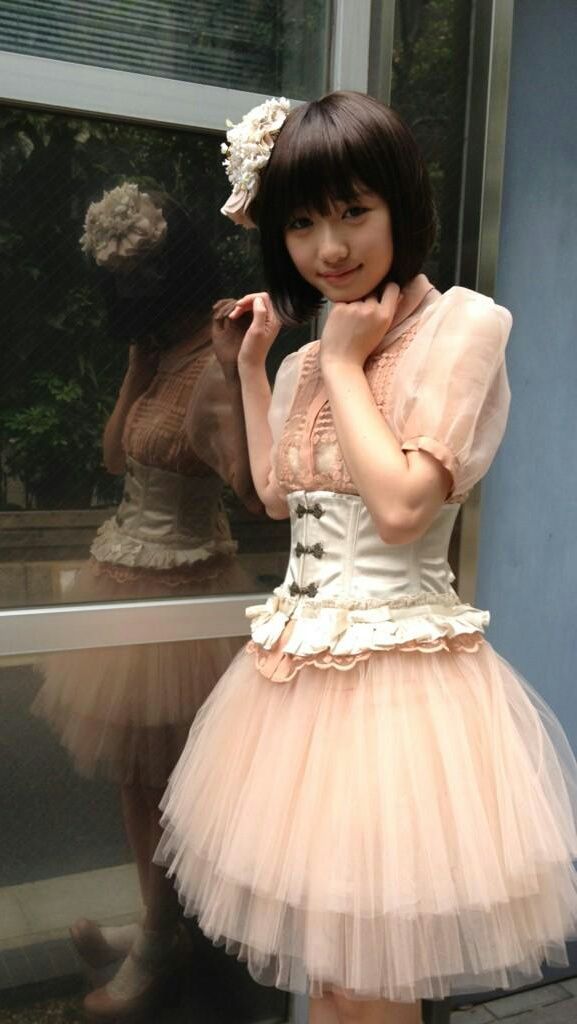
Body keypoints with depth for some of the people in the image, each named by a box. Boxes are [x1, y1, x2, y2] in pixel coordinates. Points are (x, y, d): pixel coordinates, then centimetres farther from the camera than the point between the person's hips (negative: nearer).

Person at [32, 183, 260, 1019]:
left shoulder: (213, 363, -20)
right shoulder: (158, 349, 7)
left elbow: (255, 489, -30)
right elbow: (116, 457, 13)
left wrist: (235, 374, -36)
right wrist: (142, 359, 7)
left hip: (172, 588, -9)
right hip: (131, 573, 9)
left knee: (155, 775, 7)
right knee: (138, 772, 19)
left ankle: (156, 950, 29)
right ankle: (155, 925, 39)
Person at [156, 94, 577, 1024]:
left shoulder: (461, 325, -11)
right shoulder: (314, 356, 11)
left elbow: (401, 506, -22)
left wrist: (345, 363, -12)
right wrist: (254, 363, 18)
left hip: (399, 669, -7)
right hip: (300, 668, 7)